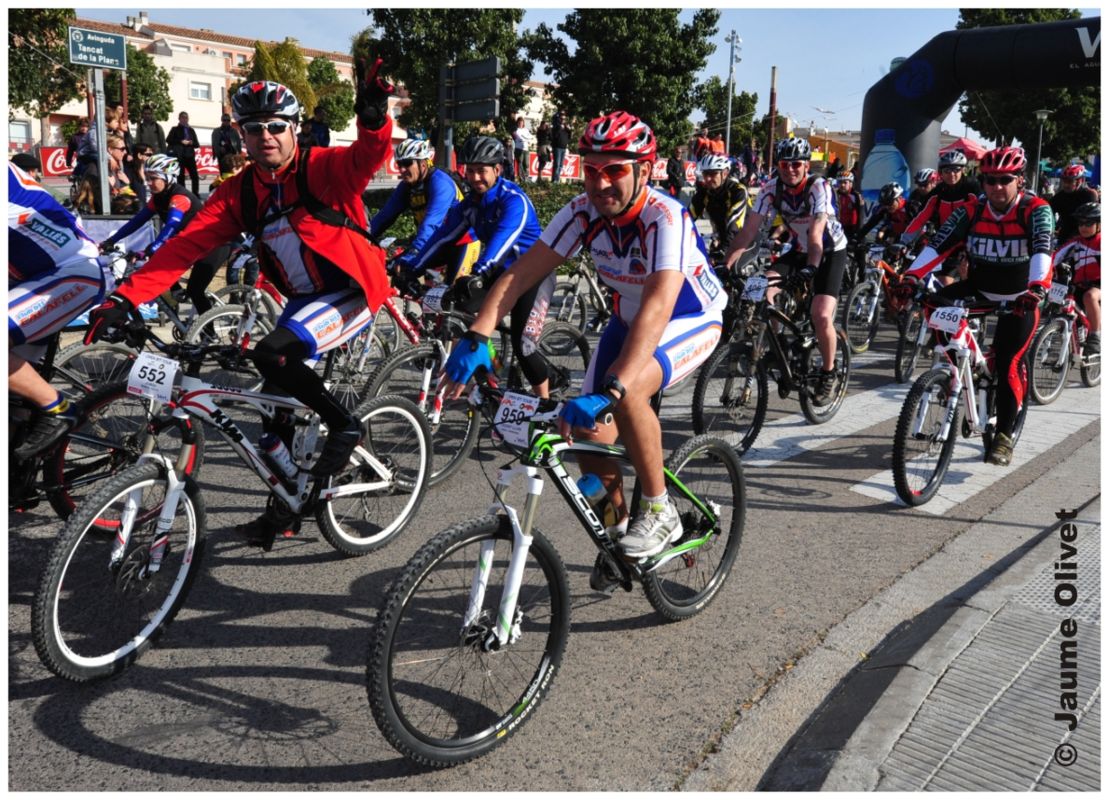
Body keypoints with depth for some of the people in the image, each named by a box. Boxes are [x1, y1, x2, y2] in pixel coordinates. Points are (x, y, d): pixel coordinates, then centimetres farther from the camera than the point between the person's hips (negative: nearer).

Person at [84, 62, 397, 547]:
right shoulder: (239, 193, -1)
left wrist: (374, 117, -56)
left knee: (271, 354, -28)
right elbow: (184, 247, -8)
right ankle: (285, 506, 28)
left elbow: (369, 157, -34)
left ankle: (343, 425, -6)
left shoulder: (321, 168, -14)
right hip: (306, 300, 7)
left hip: (355, 290, -7)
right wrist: (126, 297, -18)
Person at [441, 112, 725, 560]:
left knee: (627, 392, -34)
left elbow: (657, 309, -46)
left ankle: (659, 512, -13)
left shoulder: (664, 218, -33)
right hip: (630, 319, 6)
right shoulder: (583, 212, -17)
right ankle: (618, 524, 21)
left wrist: (609, 392, -57)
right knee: (587, 430, -6)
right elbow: (521, 274, -22)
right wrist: (476, 339, -37)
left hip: (691, 321, -6)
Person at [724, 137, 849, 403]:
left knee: (821, 315, -21)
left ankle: (829, 373, 3)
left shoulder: (818, 187, -24)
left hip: (831, 251, -4)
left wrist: (810, 268, -53)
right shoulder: (772, 189, -13)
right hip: (798, 251, 5)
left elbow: (816, 234, -36)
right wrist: (724, 265, -29)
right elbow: (748, 231, -18)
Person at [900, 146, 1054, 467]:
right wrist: (910, 277, -34)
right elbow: (938, 245, -19)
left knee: (1007, 366, -10)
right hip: (978, 289, 3)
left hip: (1018, 299, -3)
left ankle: (1004, 437, 3)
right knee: (936, 305, -23)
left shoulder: (1036, 211, -17)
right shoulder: (971, 211, -9)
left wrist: (1036, 289, -51)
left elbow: (1042, 249, -33)